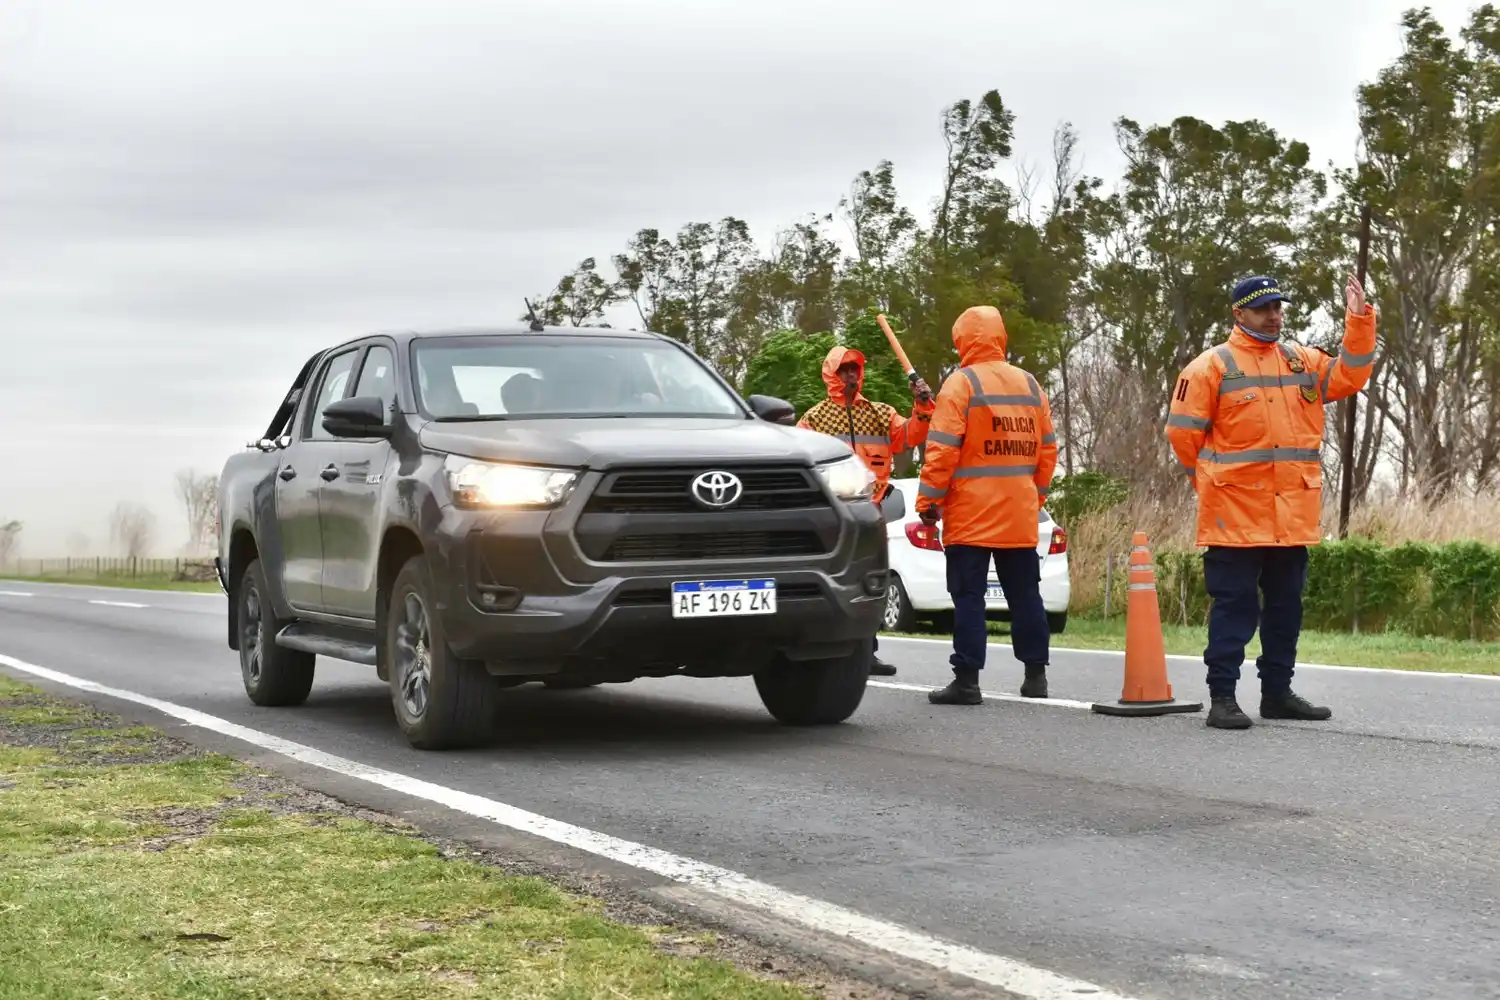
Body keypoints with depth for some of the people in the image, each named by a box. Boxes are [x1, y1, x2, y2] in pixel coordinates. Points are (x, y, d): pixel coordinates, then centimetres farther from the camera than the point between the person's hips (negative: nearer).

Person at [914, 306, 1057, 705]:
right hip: (1021, 514, 6)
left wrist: (928, 501, -8)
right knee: (1025, 593, 12)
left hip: (972, 513, -6)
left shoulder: (961, 383, -8)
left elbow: (942, 450, -13)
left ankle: (967, 679, -7)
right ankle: (1035, 675, 16)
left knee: (969, 596, -4)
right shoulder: (1029, 384, 10)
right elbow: (1048, 448, 13)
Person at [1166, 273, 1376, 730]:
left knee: (1286, 605, 12)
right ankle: (1222, 697, 0)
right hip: (1236, 515, -6)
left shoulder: (1303, 362, 13)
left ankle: (1278, 692, 22)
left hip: (1294, 516, 6)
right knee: (1235, 605, -4)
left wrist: (1359, 321, -5)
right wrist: (1213, 480, 5)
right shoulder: (1213, 366, -4)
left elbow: (1350, 376, 4)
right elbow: (1183, 432, -2)